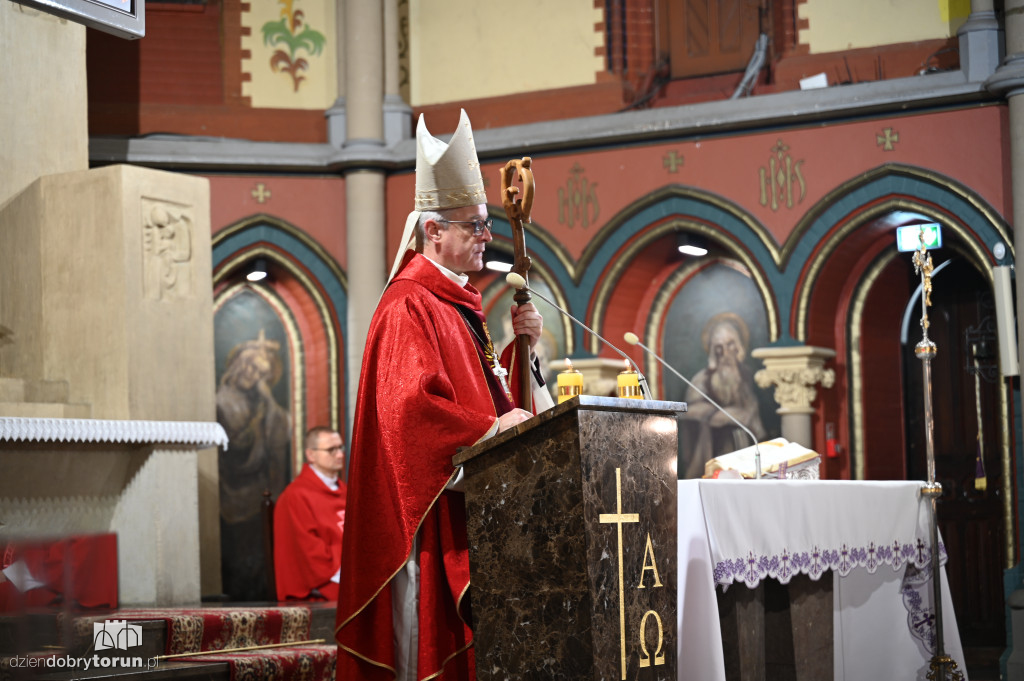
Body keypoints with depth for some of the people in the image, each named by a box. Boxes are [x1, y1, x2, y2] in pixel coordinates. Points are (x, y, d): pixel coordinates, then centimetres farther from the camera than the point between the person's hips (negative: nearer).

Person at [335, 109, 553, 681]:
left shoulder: (459, 305, 18)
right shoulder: (409, 308, -13)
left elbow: (484, 391, 21)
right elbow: (410, 404, -23)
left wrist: (521, 344, 6)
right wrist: (489, 428, -21)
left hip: (468, 501, 10)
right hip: (429, 506, -10)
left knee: (464, 632, 10)